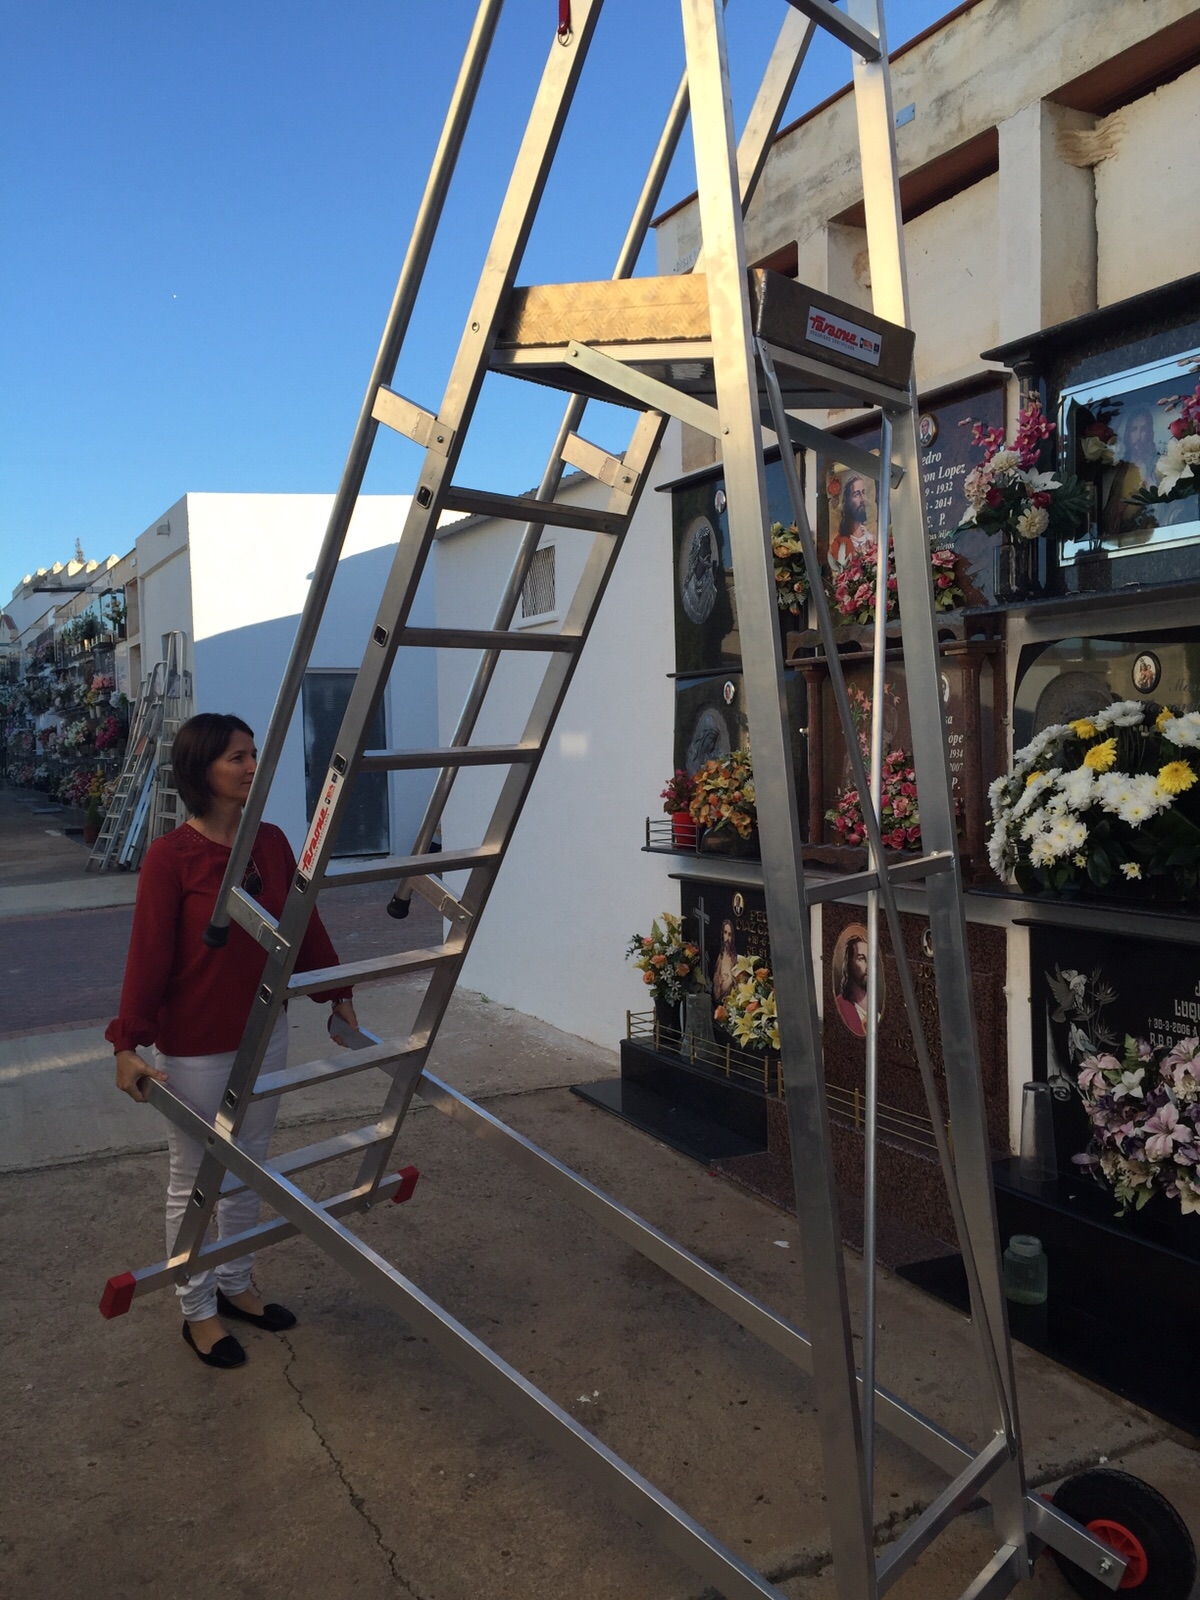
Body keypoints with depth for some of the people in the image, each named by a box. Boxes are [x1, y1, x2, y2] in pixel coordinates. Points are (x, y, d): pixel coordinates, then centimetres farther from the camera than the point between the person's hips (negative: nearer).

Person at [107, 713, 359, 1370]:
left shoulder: (271, 842, -1)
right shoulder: (170, 856, -18)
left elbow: (304, 924, 7)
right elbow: (148, 953, -18)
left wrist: (337, 995, 12)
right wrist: (128, 1044, -21)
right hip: (195, 1048, -6)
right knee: (194, 1180, 11)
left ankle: (236, 1285, 39)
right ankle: (198, 1311, 29)